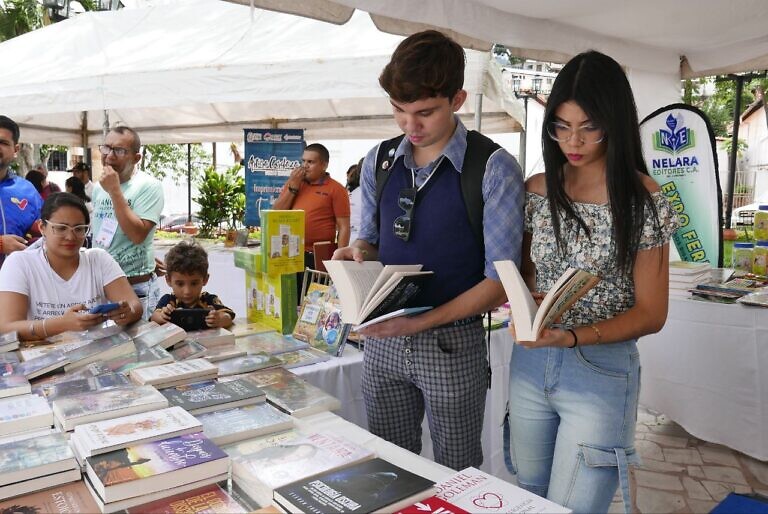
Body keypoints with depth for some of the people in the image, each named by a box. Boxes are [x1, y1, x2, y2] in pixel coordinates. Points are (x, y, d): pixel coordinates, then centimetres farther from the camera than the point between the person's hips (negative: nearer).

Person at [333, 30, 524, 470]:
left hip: (452, 344, -4)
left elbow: (500, 280, -14)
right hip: (382, 340, 4)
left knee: (457, 476, 15)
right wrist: (356, 252, -9)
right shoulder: (379, 161, 4)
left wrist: (422, 322, -23)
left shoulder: (493, 169, -12)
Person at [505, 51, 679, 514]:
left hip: (601, 371, -4)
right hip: (530, 365, 4)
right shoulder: (537, 191, 2)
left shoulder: (644, 201, -10)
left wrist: (573, 336, -23)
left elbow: (650, 313, -8)